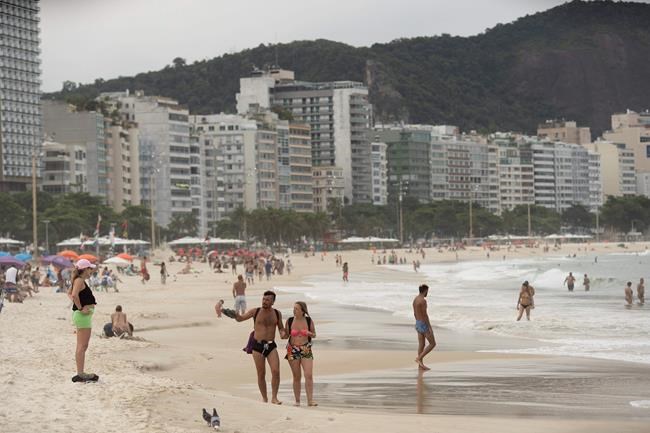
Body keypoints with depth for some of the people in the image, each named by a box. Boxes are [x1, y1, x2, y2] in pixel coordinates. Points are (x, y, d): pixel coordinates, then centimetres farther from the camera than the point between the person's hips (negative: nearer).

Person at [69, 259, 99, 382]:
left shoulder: (80, 280, 15)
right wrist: (80, 308, -21)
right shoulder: (80, 280, -15)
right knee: (82, 346, -9)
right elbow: (74, 295, -29)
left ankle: (81, 373, 20)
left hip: (84, 315, 10)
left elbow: (70, 293, 28)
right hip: (82, 315, -10)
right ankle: (80, 374, -9)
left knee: (82, 346, 14)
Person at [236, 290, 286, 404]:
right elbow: (240, 318, -2)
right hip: (258, 346, -1)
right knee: (261, 374, 3)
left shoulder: (277, 314, 6)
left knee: (276, 371, -14)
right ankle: (265, 399, 15)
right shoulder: (255, 312, 0)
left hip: (271, 346, 1)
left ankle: (274, 398, -6)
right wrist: (235, 314, -23)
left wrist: (283, 333, -4)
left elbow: (281, 327, 18)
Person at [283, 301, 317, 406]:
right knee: (296, 377, 5)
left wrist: (309, 333, -11)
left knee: (309, 375, -12)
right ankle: (297, 401, 13)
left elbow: (314, 335, 10)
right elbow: (285, 335, 9)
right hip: (293, 350, 1)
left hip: (306, 350, -1)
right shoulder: (289, 321, 0)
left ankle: (310, 400, -10)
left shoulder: (309, 321, -1)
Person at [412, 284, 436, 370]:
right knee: (432, 344, -1)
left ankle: (421, 365, 12)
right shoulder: (423, 300, -22)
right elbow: (425, 315, -24)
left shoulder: (415, 299, 8)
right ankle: (419, 358, -6)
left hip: (418, 324, 9)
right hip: (424, 325, -9)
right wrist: (430, 327, -20)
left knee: (421, 345, 11)